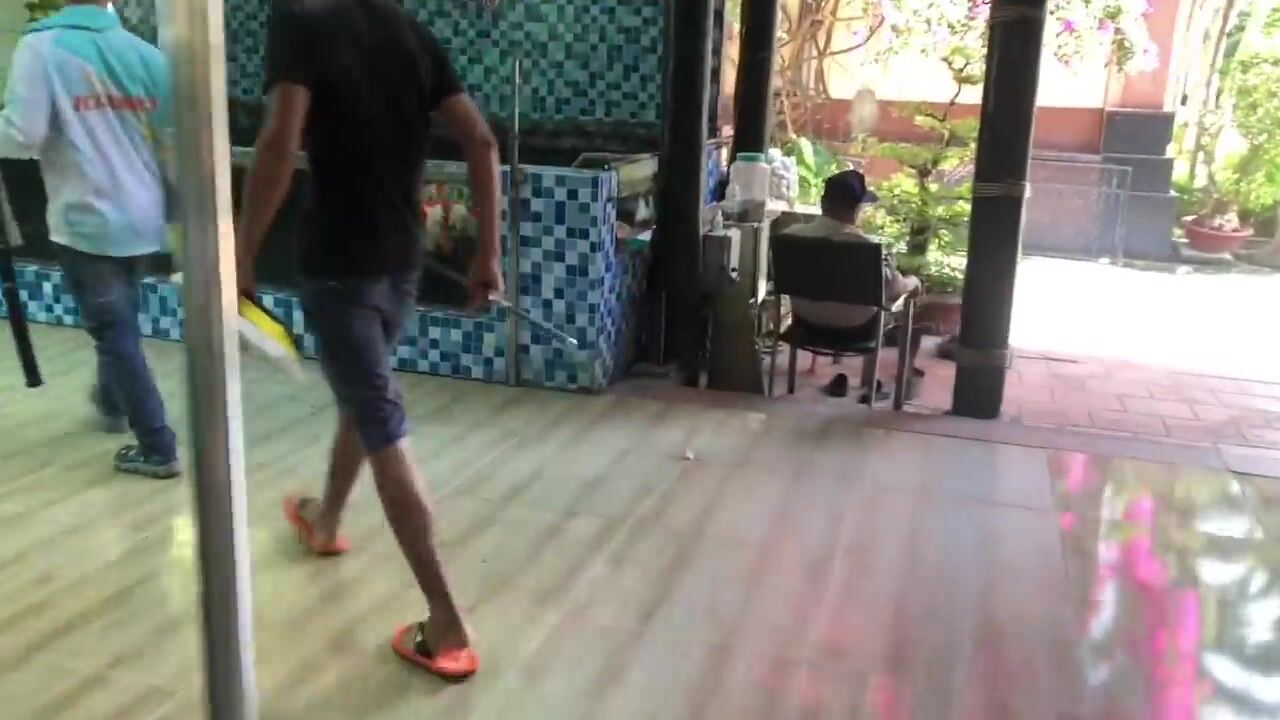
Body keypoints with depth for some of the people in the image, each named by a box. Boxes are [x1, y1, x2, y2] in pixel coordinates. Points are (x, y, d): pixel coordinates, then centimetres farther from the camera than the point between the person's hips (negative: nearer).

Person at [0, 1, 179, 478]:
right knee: (120, 322, 24)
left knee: (115, 333, 4)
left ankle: (157, 447, 6)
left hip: (86, 221, -5)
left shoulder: (41, 46, -11)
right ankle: (112, 403, 45)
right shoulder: (146, 54, 1)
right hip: (142, 218, 5)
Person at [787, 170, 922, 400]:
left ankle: (837, 376, 40)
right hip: (855, 330, -4)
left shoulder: (792, 236, -16)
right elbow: (896, 288, -13)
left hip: (806, 324, 4)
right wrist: (913, 282, 11)